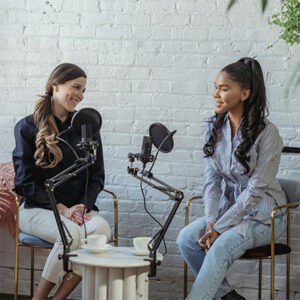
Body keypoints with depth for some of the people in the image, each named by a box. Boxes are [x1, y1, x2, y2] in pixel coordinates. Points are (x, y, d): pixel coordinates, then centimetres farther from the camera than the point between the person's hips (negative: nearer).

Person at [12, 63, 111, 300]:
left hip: (79, 207, 4)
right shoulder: (28, 127, 1)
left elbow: (97, 176, 10)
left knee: (102, 228, -31)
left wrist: (83, 207, -10)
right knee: (71, 232, -35)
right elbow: (26, 180, -3)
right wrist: (62, 209, -14)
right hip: (38, 209, -3)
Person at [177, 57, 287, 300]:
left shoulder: (267, 134, -16)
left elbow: (255, 190, -18)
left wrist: (219, 227, -21)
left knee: (221, 247, -31)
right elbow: (212, 180, 2)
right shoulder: (215, 127, 2)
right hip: (229, 208, 6)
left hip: (263, 216, -6)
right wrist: (210, 221, -13)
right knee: (186, 239, -19)